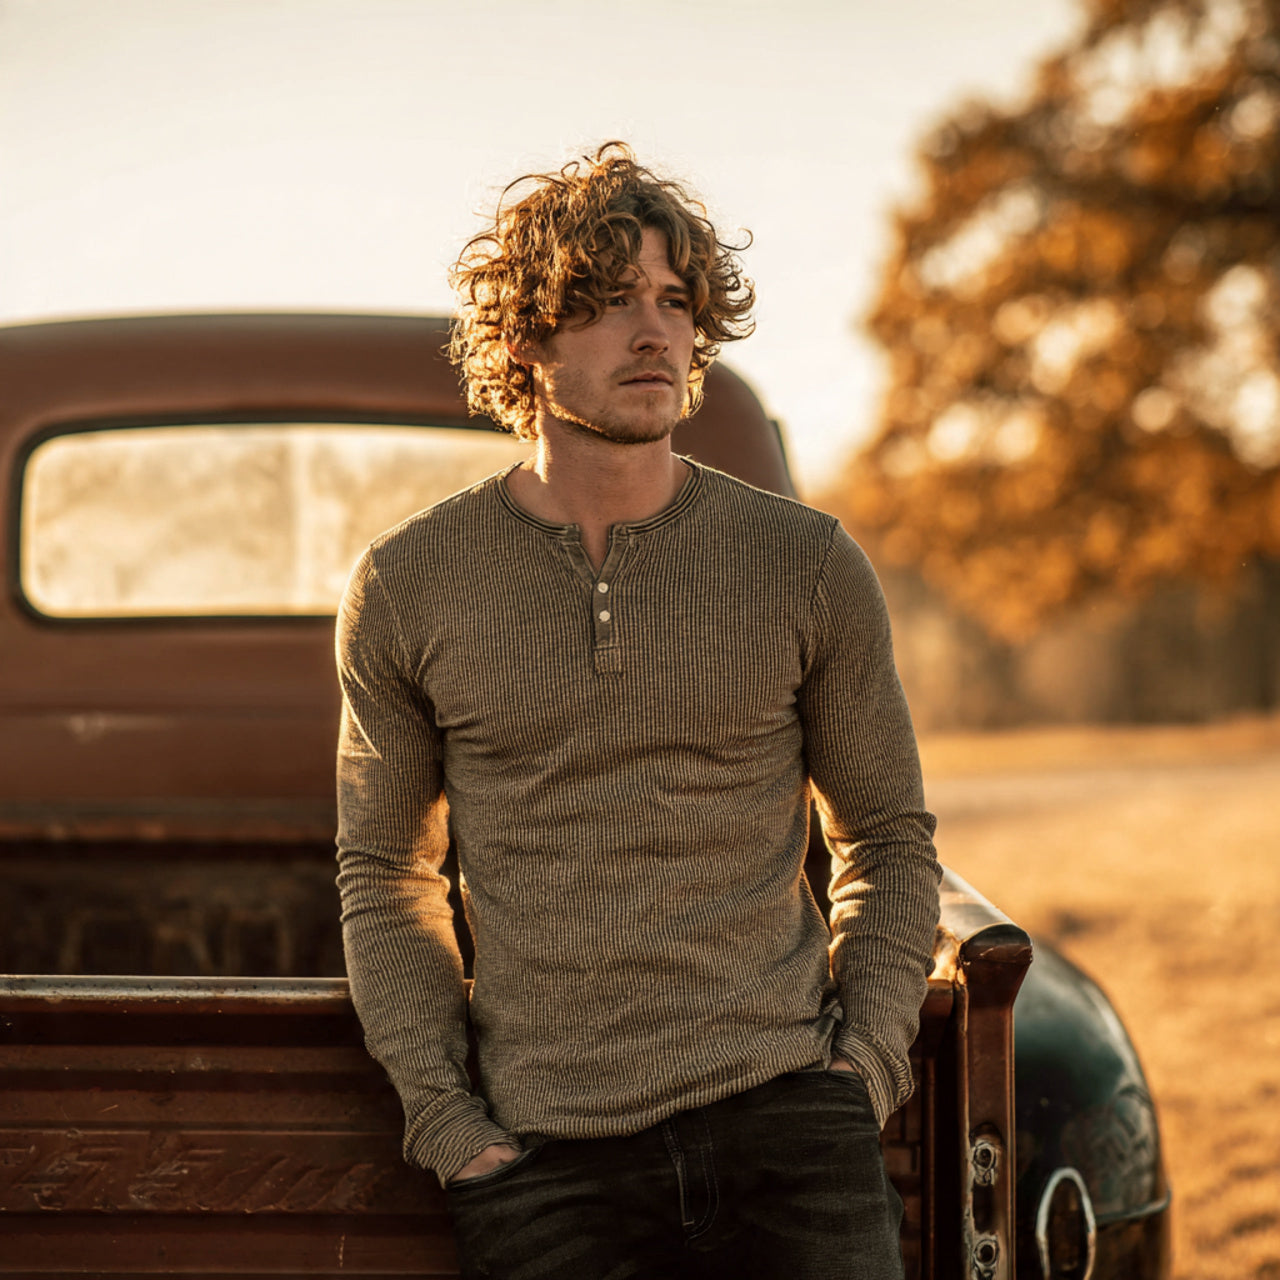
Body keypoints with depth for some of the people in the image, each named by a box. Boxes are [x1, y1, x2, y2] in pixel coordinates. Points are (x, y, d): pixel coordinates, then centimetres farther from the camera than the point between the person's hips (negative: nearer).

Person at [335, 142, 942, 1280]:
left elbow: (890, 841, 13)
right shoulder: (407, 588, 4)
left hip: (783, 1115, 0)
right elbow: (382, 871, 11)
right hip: (547, 1157, 0)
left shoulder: (810, 568, 4)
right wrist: (442, 1113, 1)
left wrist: (868, 1061, 0)